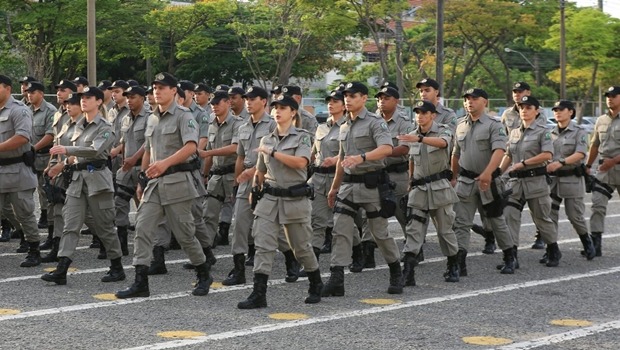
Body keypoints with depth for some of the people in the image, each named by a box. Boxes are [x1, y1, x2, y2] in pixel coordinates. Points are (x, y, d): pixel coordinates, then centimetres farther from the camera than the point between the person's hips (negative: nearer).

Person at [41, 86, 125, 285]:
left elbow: (96, 150, -22)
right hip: (78, 178, 7)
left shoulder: (105, 127, -5)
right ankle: (61, 269, -11)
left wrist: (67, 150, -30)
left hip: (97, 177, -7)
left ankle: (117, 268, 14)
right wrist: (69, 159, 4)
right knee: (70, 224, -5)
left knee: (104, 226, 0)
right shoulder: (79, 127, 17)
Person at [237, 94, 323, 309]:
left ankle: (316, 285, 29)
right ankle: (259, 294, -11)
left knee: (301, 247, 6)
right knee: (263, 244, -9)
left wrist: (272, 152, -18)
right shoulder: (267, 140, 12)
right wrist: (254, 191, 17)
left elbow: (301, 162, -20)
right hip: (270, 197, 4)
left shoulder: (302, 137, -2)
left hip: (295, 198, -4)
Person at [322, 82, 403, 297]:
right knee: (340, 231, -5)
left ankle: (396, 274, 23)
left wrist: (362, 157, -40)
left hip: (371, 184, -6)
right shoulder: (344, 128, 16)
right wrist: (334, 187, 26)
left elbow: (386, 148, -26)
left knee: (380, 233, 3)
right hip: (348, 184, 6)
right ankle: (336, 280, -7)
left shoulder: (375, 123, -8)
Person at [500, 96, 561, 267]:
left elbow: (547, 155, -18)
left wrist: (523, 163, -19)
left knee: (542, 218, 5)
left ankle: (554, 253, 23)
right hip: (516, 180, 5)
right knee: (509, 215, -7)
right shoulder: (514, 133, 13)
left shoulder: (542, 132, -5)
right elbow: (508, 156, 20)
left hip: (536, 180, -5)